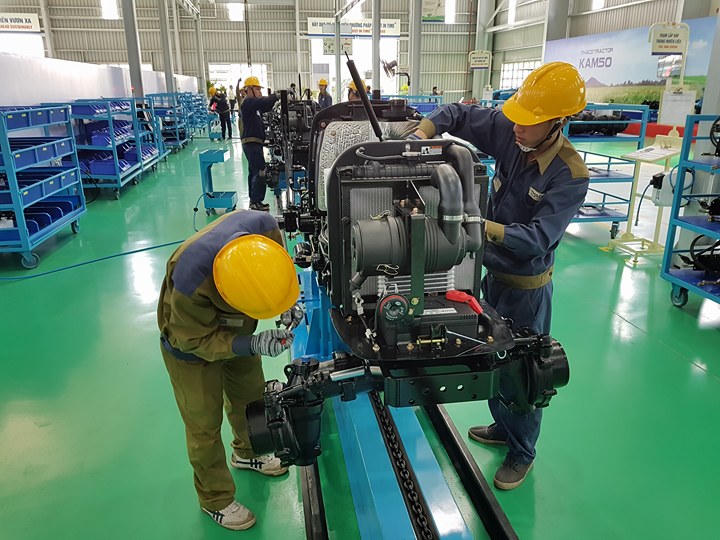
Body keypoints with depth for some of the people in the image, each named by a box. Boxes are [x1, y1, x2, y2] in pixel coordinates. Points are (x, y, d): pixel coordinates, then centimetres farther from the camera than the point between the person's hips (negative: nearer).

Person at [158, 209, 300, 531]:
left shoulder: (264, 226, -33)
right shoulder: (191, 278, -45)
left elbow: (278, 259, -9)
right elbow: (195, 339, -28)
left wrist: (287, 296, -24)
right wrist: (251, 345, -38)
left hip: (235, 328, 6)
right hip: (192, 341, -5)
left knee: (250, 394, 23)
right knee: (204, 423, 8)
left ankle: (247, 453, 53)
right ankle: (216, 499, 34)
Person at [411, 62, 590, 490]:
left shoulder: (570, 175, -25)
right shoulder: (508, 131, -10)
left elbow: (538, 238, -30)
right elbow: (457, 114, -1)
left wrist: (482, 225, -41)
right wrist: (419, 136, -19)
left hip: (527, 285, -6)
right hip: (493, 270, 7)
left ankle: (522, 453, 34)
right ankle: (502, 427, 47)